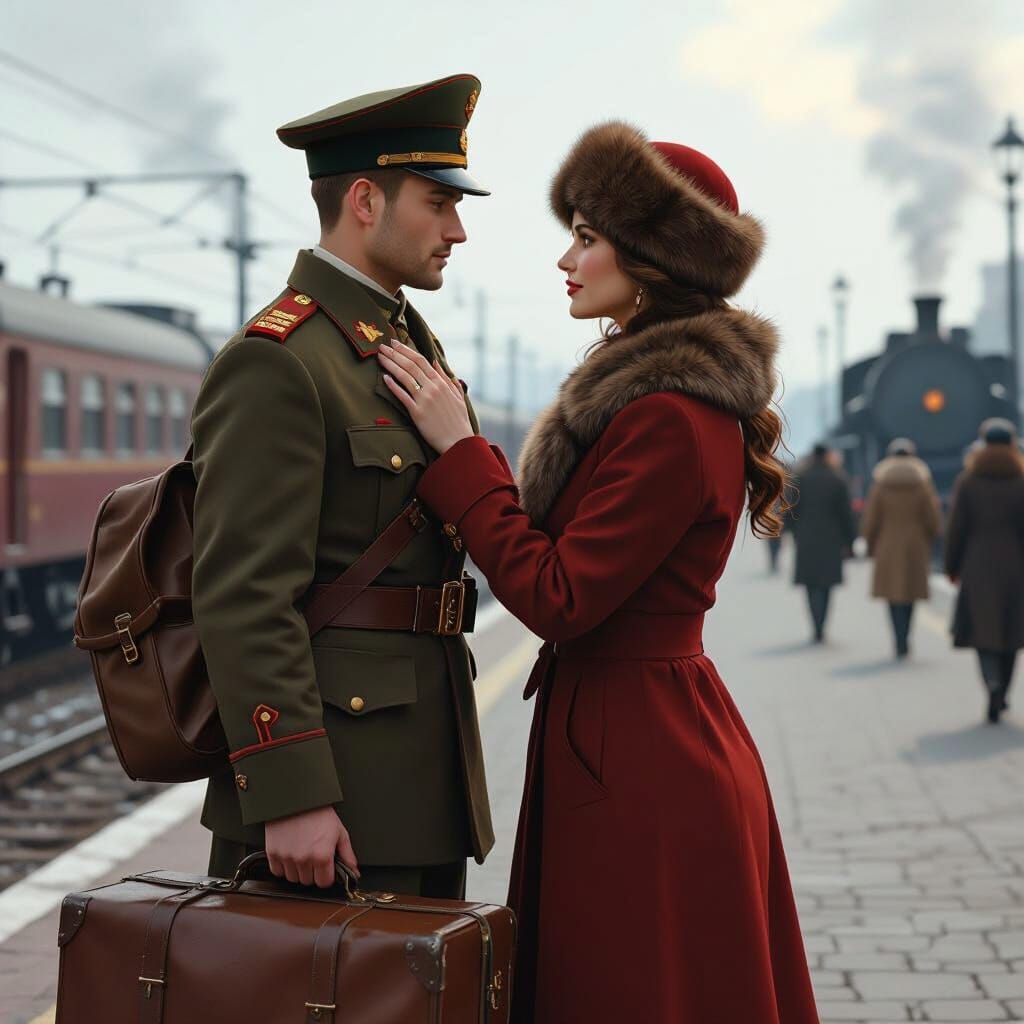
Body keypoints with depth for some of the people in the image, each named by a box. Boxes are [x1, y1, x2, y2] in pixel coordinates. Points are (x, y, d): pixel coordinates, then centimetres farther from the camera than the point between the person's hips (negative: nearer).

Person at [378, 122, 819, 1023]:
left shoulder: (669, 418, -21)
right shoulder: (689, 393, 11)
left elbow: (558, 597, -22)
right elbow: (559, 543, 12)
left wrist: (458, 448, -17)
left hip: (637, 772, -10)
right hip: (662, 741, 10)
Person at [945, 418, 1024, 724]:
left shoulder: (967, 481, -4)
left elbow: (956, 529, -4)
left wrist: (952, 567, 7)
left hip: (977, 567, -1)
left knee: (983, 632, 2)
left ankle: (993, 685, -24)